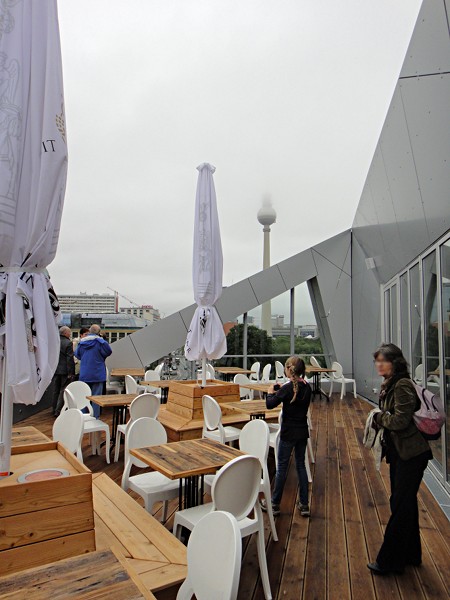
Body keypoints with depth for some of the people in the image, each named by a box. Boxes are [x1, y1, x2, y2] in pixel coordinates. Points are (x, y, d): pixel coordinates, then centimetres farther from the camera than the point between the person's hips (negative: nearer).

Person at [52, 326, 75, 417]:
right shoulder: (68, 343, -13)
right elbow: (70, 359, -16)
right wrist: (71, 372, -14)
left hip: (55, 371, 6)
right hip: (64, 371, -6)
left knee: (55, 391, 14)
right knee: (63, 391, 0)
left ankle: (55, 410, 21)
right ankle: (58, 411, -3)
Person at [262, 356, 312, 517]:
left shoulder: (287, 388, -20)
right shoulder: (307, 387, 0)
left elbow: (270, 404, -21)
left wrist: (270, 392, -2)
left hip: (289, 432, -6)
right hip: (303, 431, 6)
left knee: (282, 467, 6)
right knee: (301, 465, 15)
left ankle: (274, 504, 18)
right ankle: (304, 504, 21)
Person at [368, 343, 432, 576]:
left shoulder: (402, 386, -22)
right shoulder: (390, 385, 8)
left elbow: (400, 420, -25)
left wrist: (379, 417, -10)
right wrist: (380, 419, -4)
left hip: (411, 454, -10)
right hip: (399, 452, 10)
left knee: (401, 506, 3)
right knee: (406, 503, 20)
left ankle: (389, 560, 17)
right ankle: (410, 554, 37)